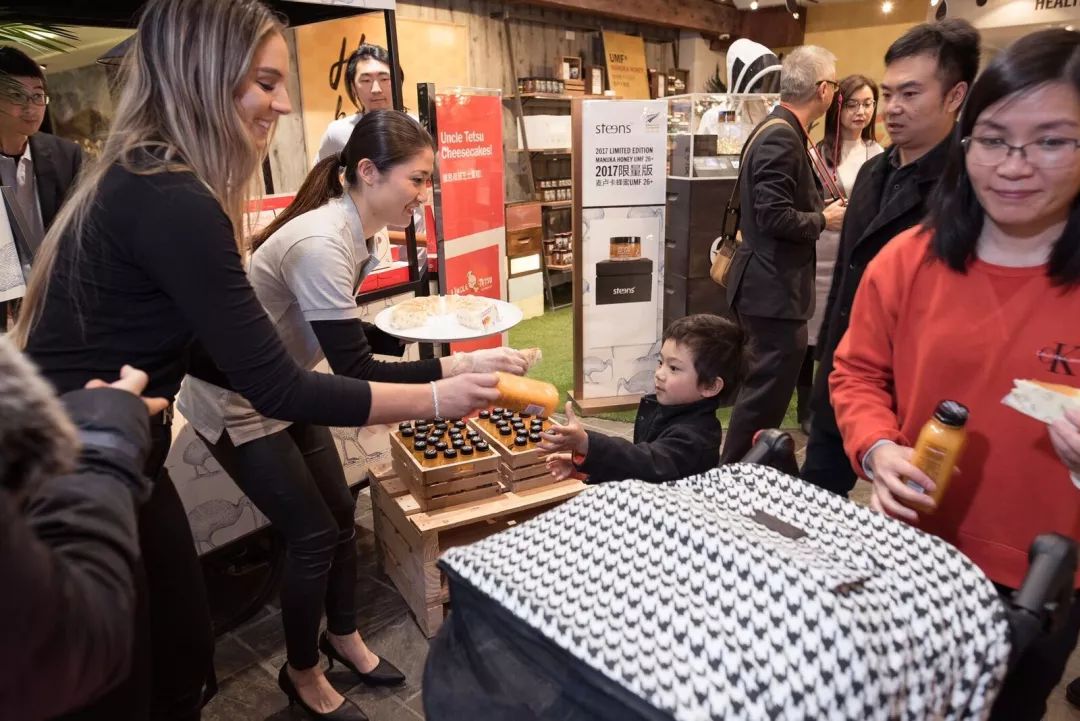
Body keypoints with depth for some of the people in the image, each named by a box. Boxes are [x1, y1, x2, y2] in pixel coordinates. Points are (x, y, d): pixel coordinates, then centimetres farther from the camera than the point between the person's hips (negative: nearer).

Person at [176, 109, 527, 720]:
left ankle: (344, 637, 36)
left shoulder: (355, 232, -3)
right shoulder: (321, 243, -32)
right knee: (314, 535, 0)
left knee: (340, 514, 12)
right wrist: (463, 366, -38)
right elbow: (356, 373, -33)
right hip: (237, 406, -8)